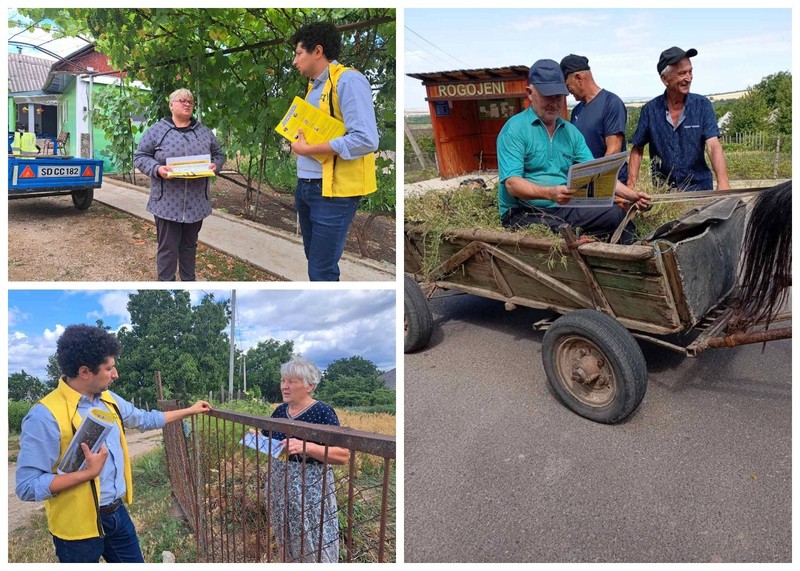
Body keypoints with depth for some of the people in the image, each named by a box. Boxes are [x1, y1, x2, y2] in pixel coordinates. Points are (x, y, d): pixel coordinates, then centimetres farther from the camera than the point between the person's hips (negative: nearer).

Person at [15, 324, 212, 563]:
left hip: (117, 513, 7)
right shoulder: (46, 416, -22)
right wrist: (89, 472, -28)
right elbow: (27, 486, -22)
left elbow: (145, 419, 19)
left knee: (134, 562, 19)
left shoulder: (109, 400, 2)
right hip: (79, 525, -7)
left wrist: (189, 410, 22)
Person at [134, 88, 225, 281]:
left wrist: (215, 165, -6)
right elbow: (140, 157, 1)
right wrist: (157, 169, -18)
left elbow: (218, 154, 16)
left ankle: (189, 282, 28)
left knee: (190, 245, 15)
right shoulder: (156, 131, -1)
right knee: (168, 247, 1)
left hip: (196, 203, 3)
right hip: (168, 203, -3)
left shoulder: (205, 132, 10)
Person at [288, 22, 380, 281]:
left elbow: (366, 140, -24)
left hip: (333, 191, -9)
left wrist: (309, 150, -17)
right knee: (316, 263, 18)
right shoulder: (314, 86, 15)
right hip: (306, 187, 9)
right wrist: (299, 142, 1)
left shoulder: (348, 80, -13)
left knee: (321, 272, -5)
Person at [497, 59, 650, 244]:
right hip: (524, 213, -6)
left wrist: (632, 196, -5)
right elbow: (512, 184, -18)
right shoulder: (514, 129, -7)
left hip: (564, 208, 6)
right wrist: (550, 193, -34)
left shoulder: (571, 132, 13)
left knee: (616, 214, -11)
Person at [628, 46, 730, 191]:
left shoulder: (702, 105, -2)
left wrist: (723, 182, -26)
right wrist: (631, 186, -5)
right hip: (663, 191, 1)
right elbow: (637, 150, 6)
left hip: (699, 188, 0)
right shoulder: (650, 109, -1)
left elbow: (713, 145, -11)